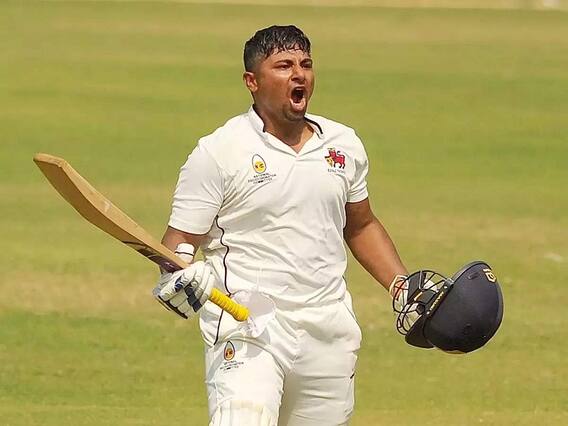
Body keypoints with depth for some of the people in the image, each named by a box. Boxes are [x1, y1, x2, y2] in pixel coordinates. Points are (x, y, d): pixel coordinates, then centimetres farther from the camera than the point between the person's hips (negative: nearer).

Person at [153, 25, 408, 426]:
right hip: (247, 330, -5)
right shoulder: (219, 152, -5)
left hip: (329, 332, 6)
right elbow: (181, 238, -5)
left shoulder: (344, 145, 11)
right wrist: (177, 273, -27)